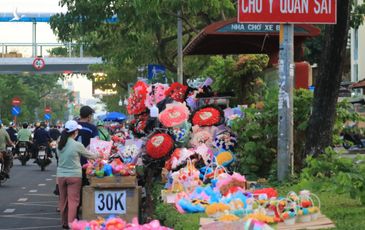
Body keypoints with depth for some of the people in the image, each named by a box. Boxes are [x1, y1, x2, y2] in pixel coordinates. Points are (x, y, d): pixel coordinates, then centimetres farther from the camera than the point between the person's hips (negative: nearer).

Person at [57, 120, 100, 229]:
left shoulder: (60, 144, 2)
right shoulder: (77, 145, -13)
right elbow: (88, 155, 0)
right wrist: (97, 155, 22)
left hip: (61, 175, 5)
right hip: (74, 175, -5)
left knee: (63, 200, 14)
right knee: (73, 200, -1)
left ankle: (65, 223, 25)